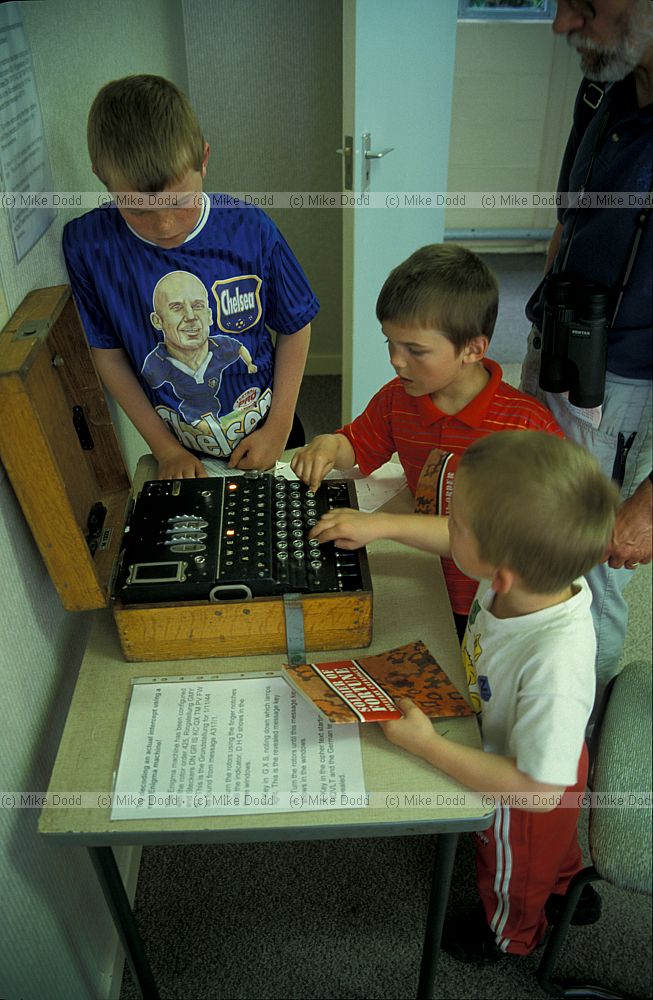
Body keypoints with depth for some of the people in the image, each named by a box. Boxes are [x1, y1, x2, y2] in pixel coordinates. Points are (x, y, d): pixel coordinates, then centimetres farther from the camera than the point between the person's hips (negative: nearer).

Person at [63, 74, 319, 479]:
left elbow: (295, 327, -7)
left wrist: (279, 427, -10)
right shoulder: (88, 245, -17)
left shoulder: (250, 229, -19)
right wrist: (165, 446, -8)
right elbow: (108, 352, -7)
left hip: (265, 440, 0)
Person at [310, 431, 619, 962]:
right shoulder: (537, 566, -29)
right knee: (551, 845, 38)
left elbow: (539, 790, -36)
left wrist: (427, 745, -33)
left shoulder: (555, 668, -49)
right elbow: (462, 540, -7)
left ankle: (511, 934, 64)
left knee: (513, 870, 30)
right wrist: (382, 523, -7)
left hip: (522, 798, -5)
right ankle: (567, 888, 70)